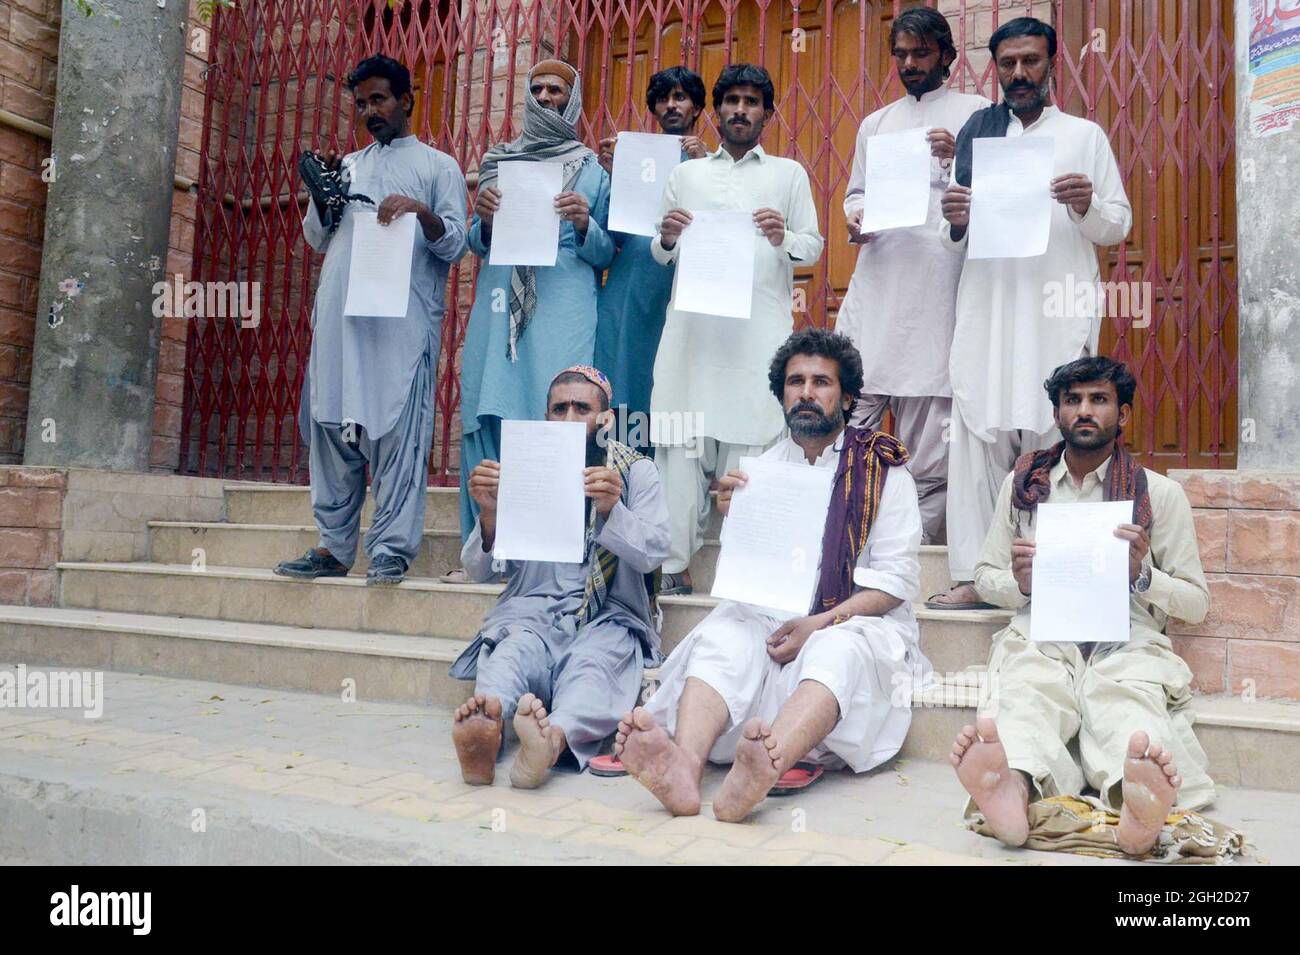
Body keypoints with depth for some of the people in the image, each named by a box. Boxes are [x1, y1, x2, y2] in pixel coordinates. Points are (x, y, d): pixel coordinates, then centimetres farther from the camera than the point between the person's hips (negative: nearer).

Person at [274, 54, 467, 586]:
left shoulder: (437, 166, 12)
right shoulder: (348, 167, 25)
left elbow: (455, 244, 3)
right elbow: (318, 240, 22)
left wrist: (422, 213, -14)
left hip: (403, 324, -5)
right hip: (339, 317, 5)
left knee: (396, 432, -10)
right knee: (331, 428, 2)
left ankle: (391, 550, -7)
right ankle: (333, 547, 9)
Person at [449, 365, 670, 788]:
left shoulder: (636, 471, 9)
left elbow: (653, 554, -6)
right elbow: (478, 571, 7)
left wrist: (612, 510, -25)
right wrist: (489, 514, -14)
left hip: (609, 616, -1)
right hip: (532, 611, 1)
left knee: (594, 660, -35)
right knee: (511, 650, -33)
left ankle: (554, 736, -62)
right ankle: (486, 718, -62)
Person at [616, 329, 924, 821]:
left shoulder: (882, 469, 7)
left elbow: (896, 578, -3)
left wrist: (819, 623, -16)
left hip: (856, 621, -2)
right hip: (770, 615, 3)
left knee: (836, 650, -36)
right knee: (723, 633, -29)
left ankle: (763, 768, -60)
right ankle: (685, 766, -52)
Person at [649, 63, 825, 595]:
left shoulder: (788, 173, 19)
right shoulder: (686, 173, 23)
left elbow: (813, 247, 12)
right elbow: (659, 256, 19)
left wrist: (783, 240, -9)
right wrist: (667, 240, -4)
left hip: (758, 327, -1)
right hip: (694, 323, 1)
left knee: (749, 441, -8)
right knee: (684, 441, -7)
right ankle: (675, 562, -4)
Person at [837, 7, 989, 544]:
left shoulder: (975, 113, 9)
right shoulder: (874, 124, 22)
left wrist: (957, 160, -16)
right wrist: (855, 216, 3)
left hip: (936, 292, -4)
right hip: (874, 284, 4)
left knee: (927, 446, -4)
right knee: (848, 407, -3)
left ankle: (921, 550, 5)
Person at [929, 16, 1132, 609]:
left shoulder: (1085, 136, 14)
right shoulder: (975, 135, 18)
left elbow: (1119, 226, 9)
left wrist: (1087, 208, -12)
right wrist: (955, 223, -7)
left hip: (1059, 313, -1)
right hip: (986, 309, 1)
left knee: (1055, 442, -7)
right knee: (979, 438, -6)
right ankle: (975, 576, -3)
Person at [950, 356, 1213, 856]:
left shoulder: (1160, 494, 14)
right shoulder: (1023, 483, 19)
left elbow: (1196, 603, 14)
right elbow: (985, 577, 21)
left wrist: (1142, 576, -7)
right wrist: (1019, 583, -3)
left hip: (1126, 644, 0)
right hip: (1040, 638, 0)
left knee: (1127, 707, -37)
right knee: (1025, 701, -36)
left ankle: (1140, 798, -66)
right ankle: (1012, 786, -65)